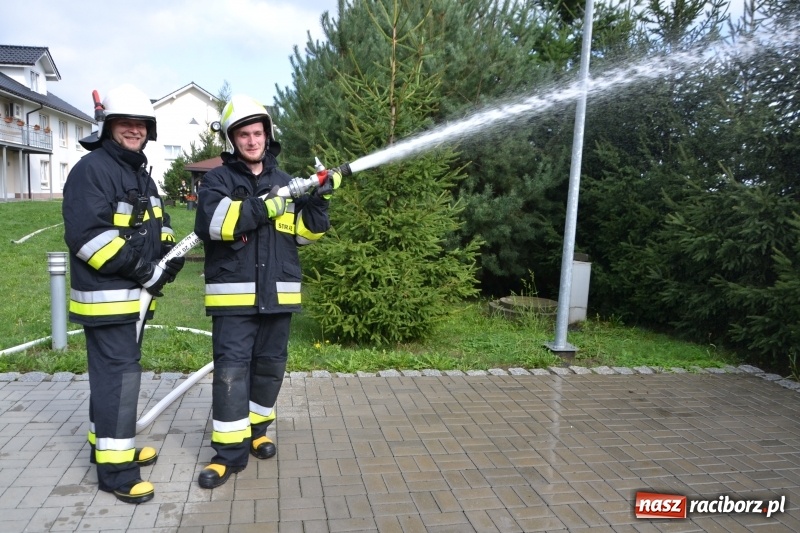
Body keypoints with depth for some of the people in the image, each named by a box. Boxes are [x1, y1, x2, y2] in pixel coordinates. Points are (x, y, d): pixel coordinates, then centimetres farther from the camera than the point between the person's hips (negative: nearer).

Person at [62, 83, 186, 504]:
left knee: (117, 370, 18)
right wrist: (145, 272, -21)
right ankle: (114, 468, 1)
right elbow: (87, 235, -23)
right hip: (105, 296, -10)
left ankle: (109, 444, 33)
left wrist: (168, 255, -1)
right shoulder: (91, 169, -14)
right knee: (119, 374, -8)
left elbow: (158, 224, 21)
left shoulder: (140, 173, 16)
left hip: (134, 295, 10)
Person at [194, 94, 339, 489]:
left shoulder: (284, 182, 13)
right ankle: (229, 451, 5)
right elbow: (209, 222, -19)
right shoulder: (218, 179, 0)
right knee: (231, 369, -4)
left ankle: (255, 429, 33)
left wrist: (319, 200, -6)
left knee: (270, 366, 13)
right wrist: (260, 208, -23)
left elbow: (305, 232, 10)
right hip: (234, 294, -4)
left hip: (277, 293, 4)